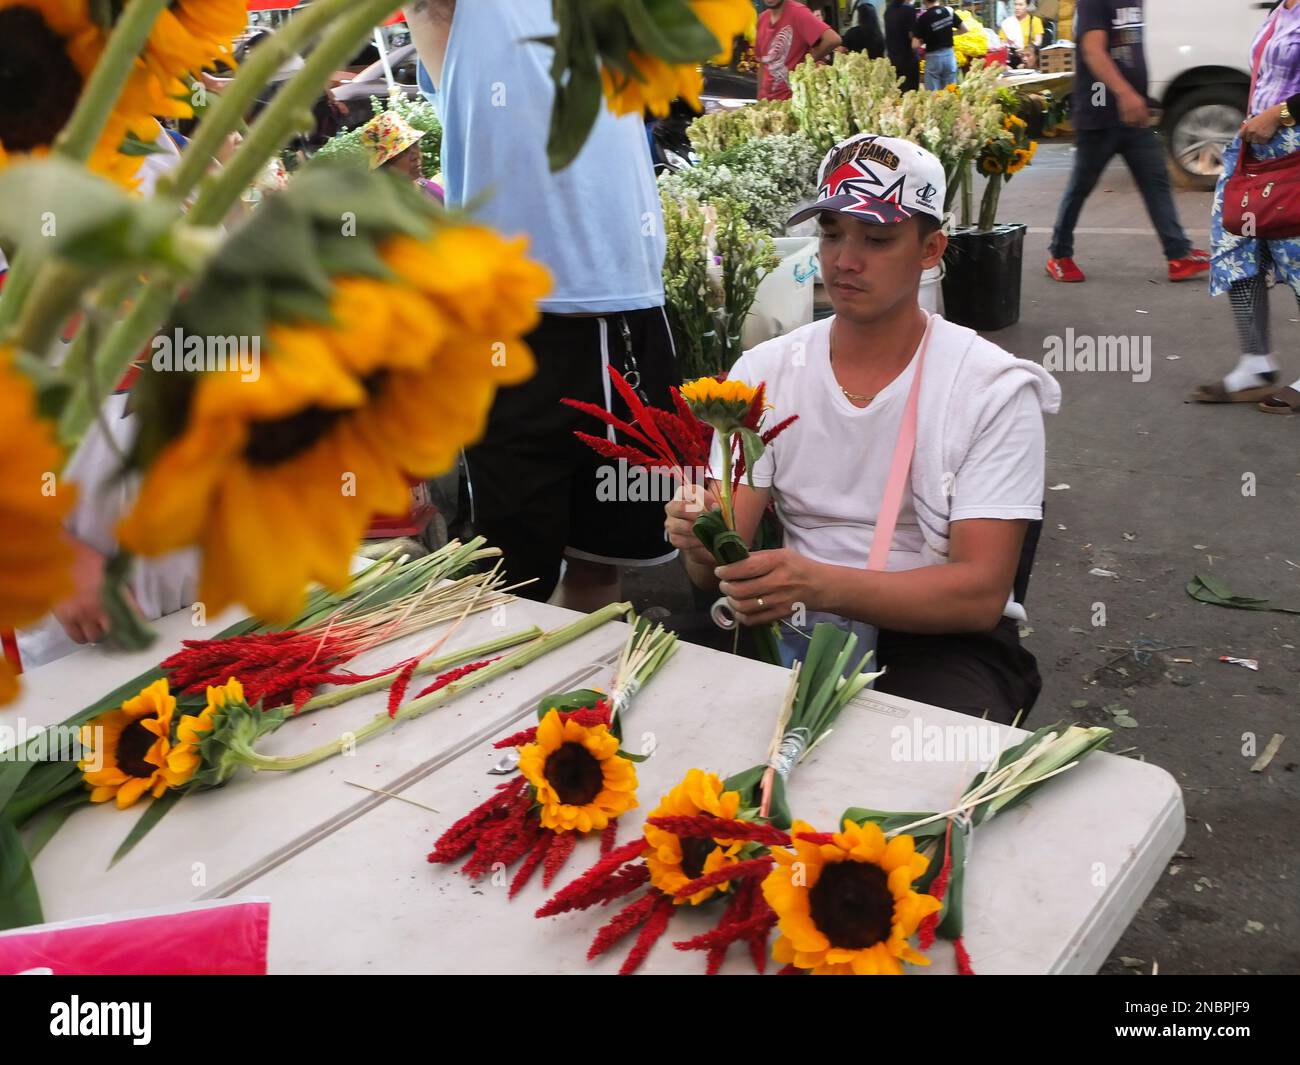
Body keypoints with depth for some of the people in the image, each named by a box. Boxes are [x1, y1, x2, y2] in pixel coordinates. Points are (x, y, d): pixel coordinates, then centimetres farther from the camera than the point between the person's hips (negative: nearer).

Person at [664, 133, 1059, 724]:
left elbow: (981, 594, -16)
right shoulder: (764, 371, 3)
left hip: (941, 637, -3)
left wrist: (819, 583, -32)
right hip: (796, 629, 4)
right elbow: (720, 572, -1)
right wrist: (703, 539, -27)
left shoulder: (995, 388, -7)